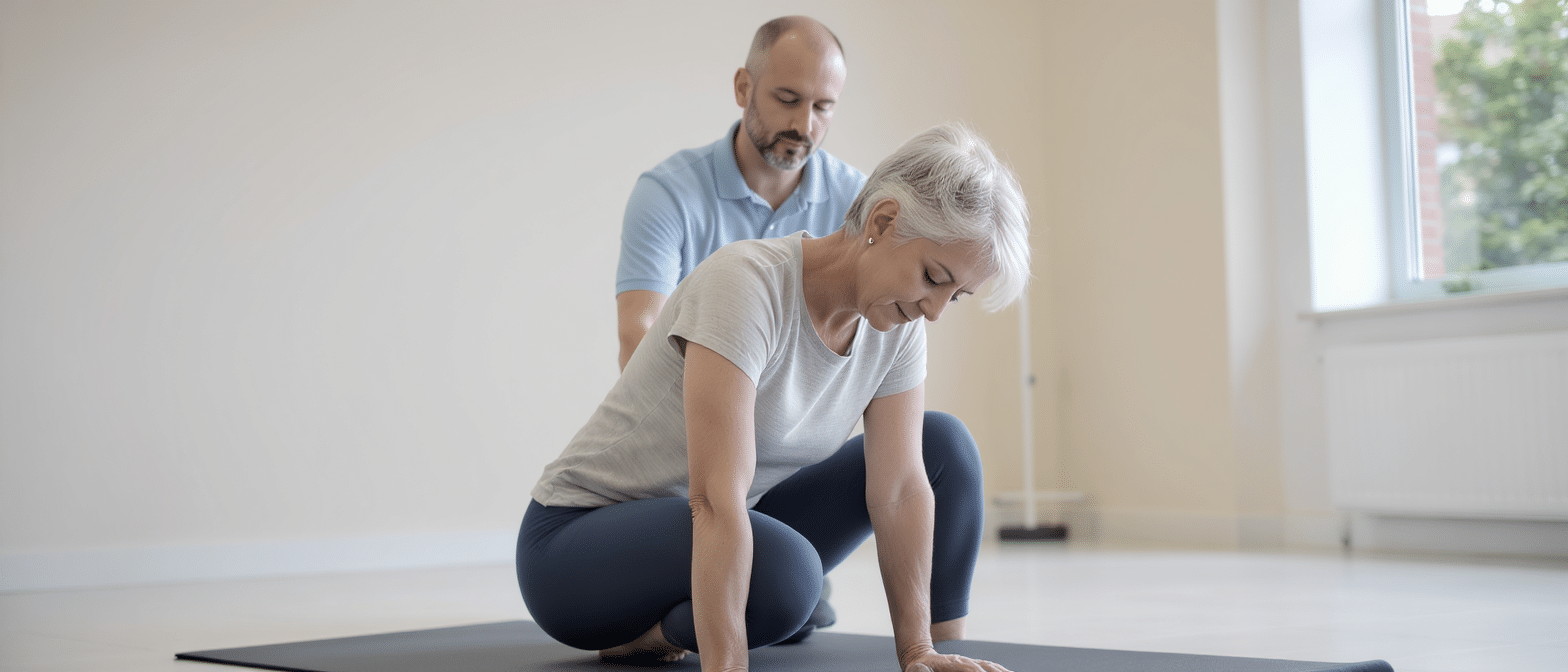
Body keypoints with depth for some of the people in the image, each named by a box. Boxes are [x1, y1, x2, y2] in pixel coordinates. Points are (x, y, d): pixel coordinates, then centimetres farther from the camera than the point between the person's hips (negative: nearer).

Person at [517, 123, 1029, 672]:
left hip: (730, 536, 7)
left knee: (943, 444, -3)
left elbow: (901, 487, -7)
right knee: (784, 567, -38)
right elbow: (717, 500, -37)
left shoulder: (898, 322, -6)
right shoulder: (746, 284, -30)